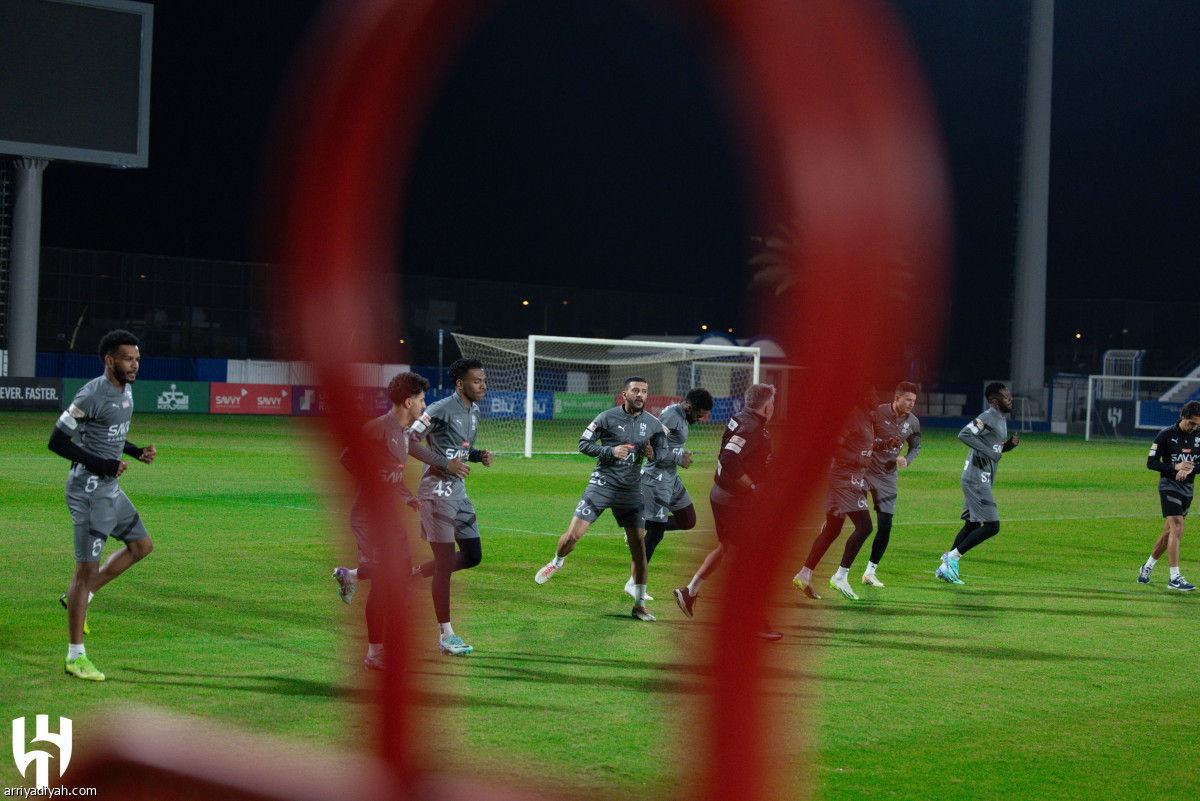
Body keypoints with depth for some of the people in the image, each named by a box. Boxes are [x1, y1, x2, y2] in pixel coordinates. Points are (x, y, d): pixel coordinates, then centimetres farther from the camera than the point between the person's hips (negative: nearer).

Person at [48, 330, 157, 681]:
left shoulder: (125, 391, 11)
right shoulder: (91, 395, -17)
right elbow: (57, 441, -18)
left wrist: (137, 452, 8)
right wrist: (102, 465, -21)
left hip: (110, 487, 9)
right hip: (88, 488, -9)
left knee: (141, 546, 17)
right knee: (87, 568, -7)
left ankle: (80, 597, 23)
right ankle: (75, 656, -1)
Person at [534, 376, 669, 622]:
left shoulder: (653, 424, 4)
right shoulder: (607, 417, -5)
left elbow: (663, 453, 14)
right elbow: (584, 444, -2)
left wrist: (653, 454, -10)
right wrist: (611, 451, -17)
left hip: (631, 491, 2)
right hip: (601, 485, -2)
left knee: (638, 547, -3)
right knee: (573, 535, -8)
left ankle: (639, 605, 8)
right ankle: (556, 563, 28)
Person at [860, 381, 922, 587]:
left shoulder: (913, 422, 1)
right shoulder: (877, 413, -12)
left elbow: (916, 447, 15)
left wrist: (907, 460, -4)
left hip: (888, 477, 4)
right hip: (865, 470, -4)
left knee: (885, 527, 1)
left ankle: (870, 572, 11)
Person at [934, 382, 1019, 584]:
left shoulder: (1000, 420, 17)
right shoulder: (988, 418, -14)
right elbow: (964, 434, -26)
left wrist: (1010, 444, 7)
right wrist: (989, 452, -25)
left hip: (981, 482, 10)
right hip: (977, 481, -10)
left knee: (972, 525, 14)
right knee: (991, 526, -13)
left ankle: (947, 566, 17)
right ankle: (952, 556, -6)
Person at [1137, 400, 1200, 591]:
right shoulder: (1166, 435, -8)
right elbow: (1151, 462, -7)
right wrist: (1175, 467, -20)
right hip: (1169, 486, -6)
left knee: (1169, 532, 11)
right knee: (1177, 528, -17)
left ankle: (1147, 567, 31)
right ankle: (1175, 578, -18)